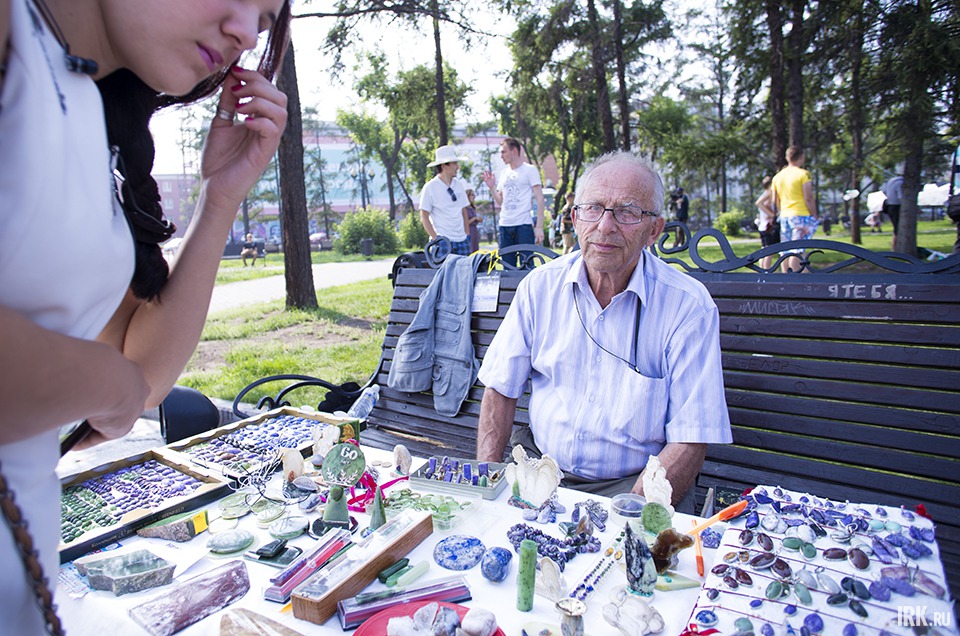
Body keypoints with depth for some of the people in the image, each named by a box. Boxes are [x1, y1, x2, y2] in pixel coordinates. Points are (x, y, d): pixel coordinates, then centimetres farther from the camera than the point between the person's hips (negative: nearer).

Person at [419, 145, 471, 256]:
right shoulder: (430, 187, -4)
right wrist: (436, 239, -11)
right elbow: (424, 217, -4)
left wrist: (468, 235, 10)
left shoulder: (458, 184, 11)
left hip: (461, 240, 5)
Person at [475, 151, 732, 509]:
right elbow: (500, 389, 4)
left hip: (632, 482, -1)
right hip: (538, 467, 2)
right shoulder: (540, 285, -1)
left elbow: (690, 440, -11)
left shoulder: (688, 306, -11)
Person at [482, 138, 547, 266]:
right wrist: (491, 187, 3)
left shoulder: (529, 170, 0)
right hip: (505, 225, 6)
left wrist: (539, 226, -13)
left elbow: (540, 199, -6)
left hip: (523, 225, -6)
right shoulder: (504, 173, 17)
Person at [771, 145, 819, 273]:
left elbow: (775, 201, 15)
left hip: (785, 216, 6)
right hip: (801, 215, -6)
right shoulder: (803, 174, -7)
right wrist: (814, 216, -4)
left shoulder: (777, 176, 11)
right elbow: (809, 198, -11)